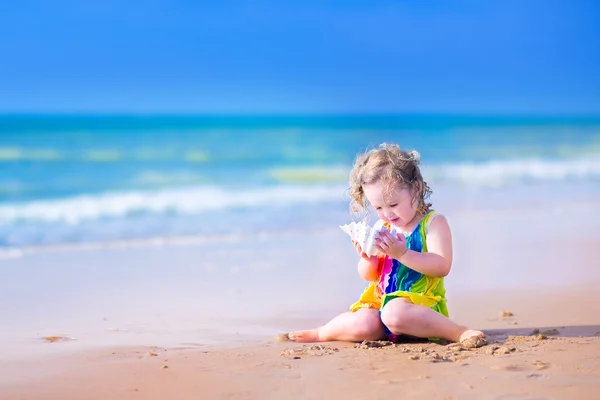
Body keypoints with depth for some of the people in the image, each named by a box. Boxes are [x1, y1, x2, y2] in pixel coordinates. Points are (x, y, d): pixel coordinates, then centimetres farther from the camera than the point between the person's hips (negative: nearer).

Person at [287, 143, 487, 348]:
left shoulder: (433, 223, -4)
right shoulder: (381, 228, 13)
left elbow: (442, 266, -18)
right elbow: (368, 276, 16)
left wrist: (403, 253, -27)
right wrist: (368, 259, -8)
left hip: (422, 305, -6)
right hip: (381, 302, 6)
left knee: (394, 313, -39)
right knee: (363, 324, -25)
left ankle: (460, 332, -31)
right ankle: (322, 333, 4)